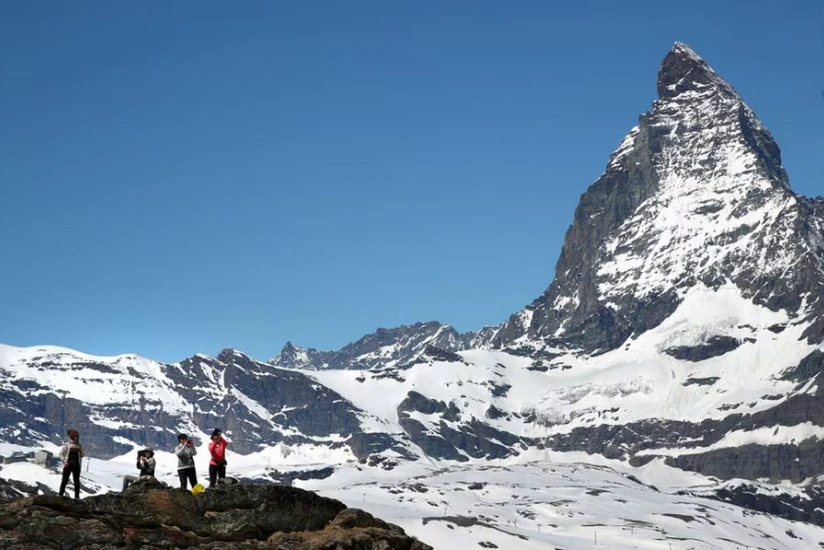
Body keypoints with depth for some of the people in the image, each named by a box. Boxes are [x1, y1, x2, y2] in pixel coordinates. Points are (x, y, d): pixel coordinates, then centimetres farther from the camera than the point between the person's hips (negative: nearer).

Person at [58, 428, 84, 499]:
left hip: (76, 466, 4)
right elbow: (61, 454, -5)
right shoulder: (66, 445, -6)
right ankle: (61, 495, 7)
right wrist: (65, 462, -14)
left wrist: (82, 454, -8)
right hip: (68, 465, -4)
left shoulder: (79, 445, 7)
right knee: (65, 480, 0)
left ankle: (77, 496, 10)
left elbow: (81, 455, 16)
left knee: (76, 480, 5)